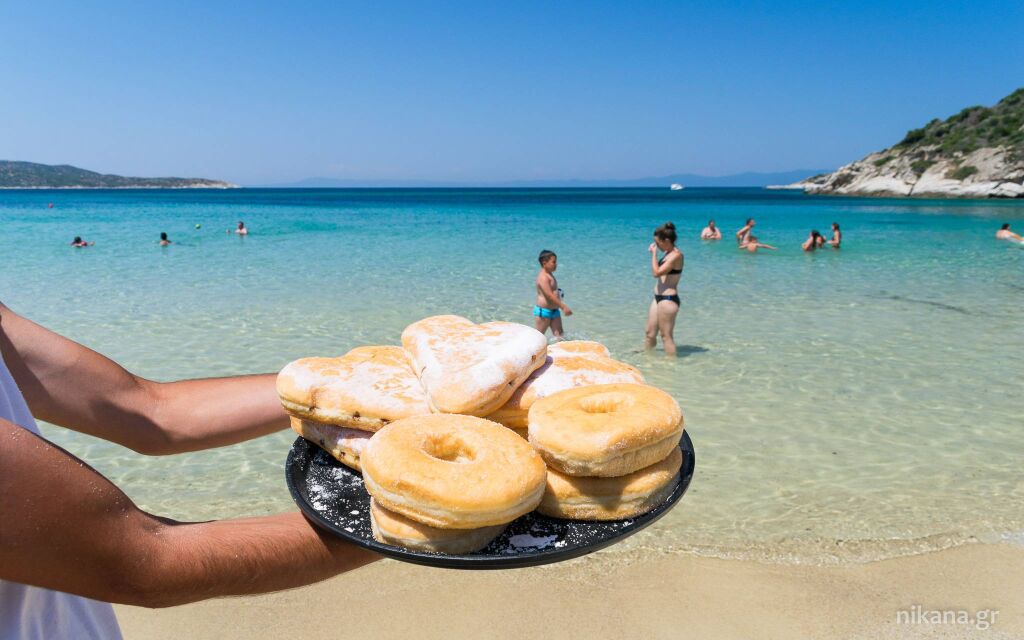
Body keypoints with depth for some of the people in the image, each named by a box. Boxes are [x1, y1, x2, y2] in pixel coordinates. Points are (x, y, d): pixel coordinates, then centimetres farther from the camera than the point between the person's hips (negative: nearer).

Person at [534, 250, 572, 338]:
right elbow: (549, 295, -26)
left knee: (559, 336, 4)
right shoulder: (543, 277, -18)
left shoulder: (550, 275, 13)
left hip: (554, 310, 10)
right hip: (543, 311, -10)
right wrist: (563, 306, -28)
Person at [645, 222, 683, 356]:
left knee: (666, 335, -1)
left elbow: (656, 273, -22)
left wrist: (654, 253, -15)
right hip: (659, 298, 10)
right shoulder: (668, 253, 12)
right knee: (649, 333, 15)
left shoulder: (676, 255, -16)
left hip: (668, 300, -10)